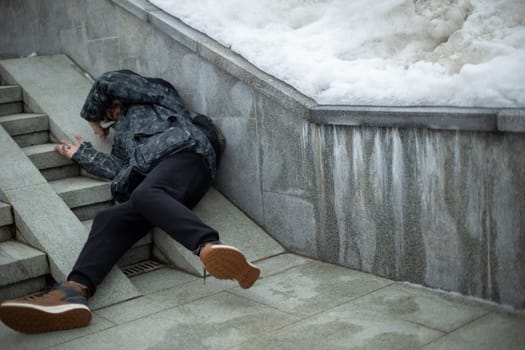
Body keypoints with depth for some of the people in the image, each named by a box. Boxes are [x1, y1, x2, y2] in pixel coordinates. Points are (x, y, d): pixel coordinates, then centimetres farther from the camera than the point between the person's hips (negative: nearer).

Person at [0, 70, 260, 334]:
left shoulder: (154, 92, 30)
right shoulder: (123, 136, 43)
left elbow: (109, 82, 16)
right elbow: (121, 171, 25)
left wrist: (91, 116, 35)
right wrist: (81, 153, 41)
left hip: (183, 154, -6)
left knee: (145, 196, -38)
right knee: (110, 219, -22)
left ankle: (211, 250, -64)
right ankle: (74, 292, -49)